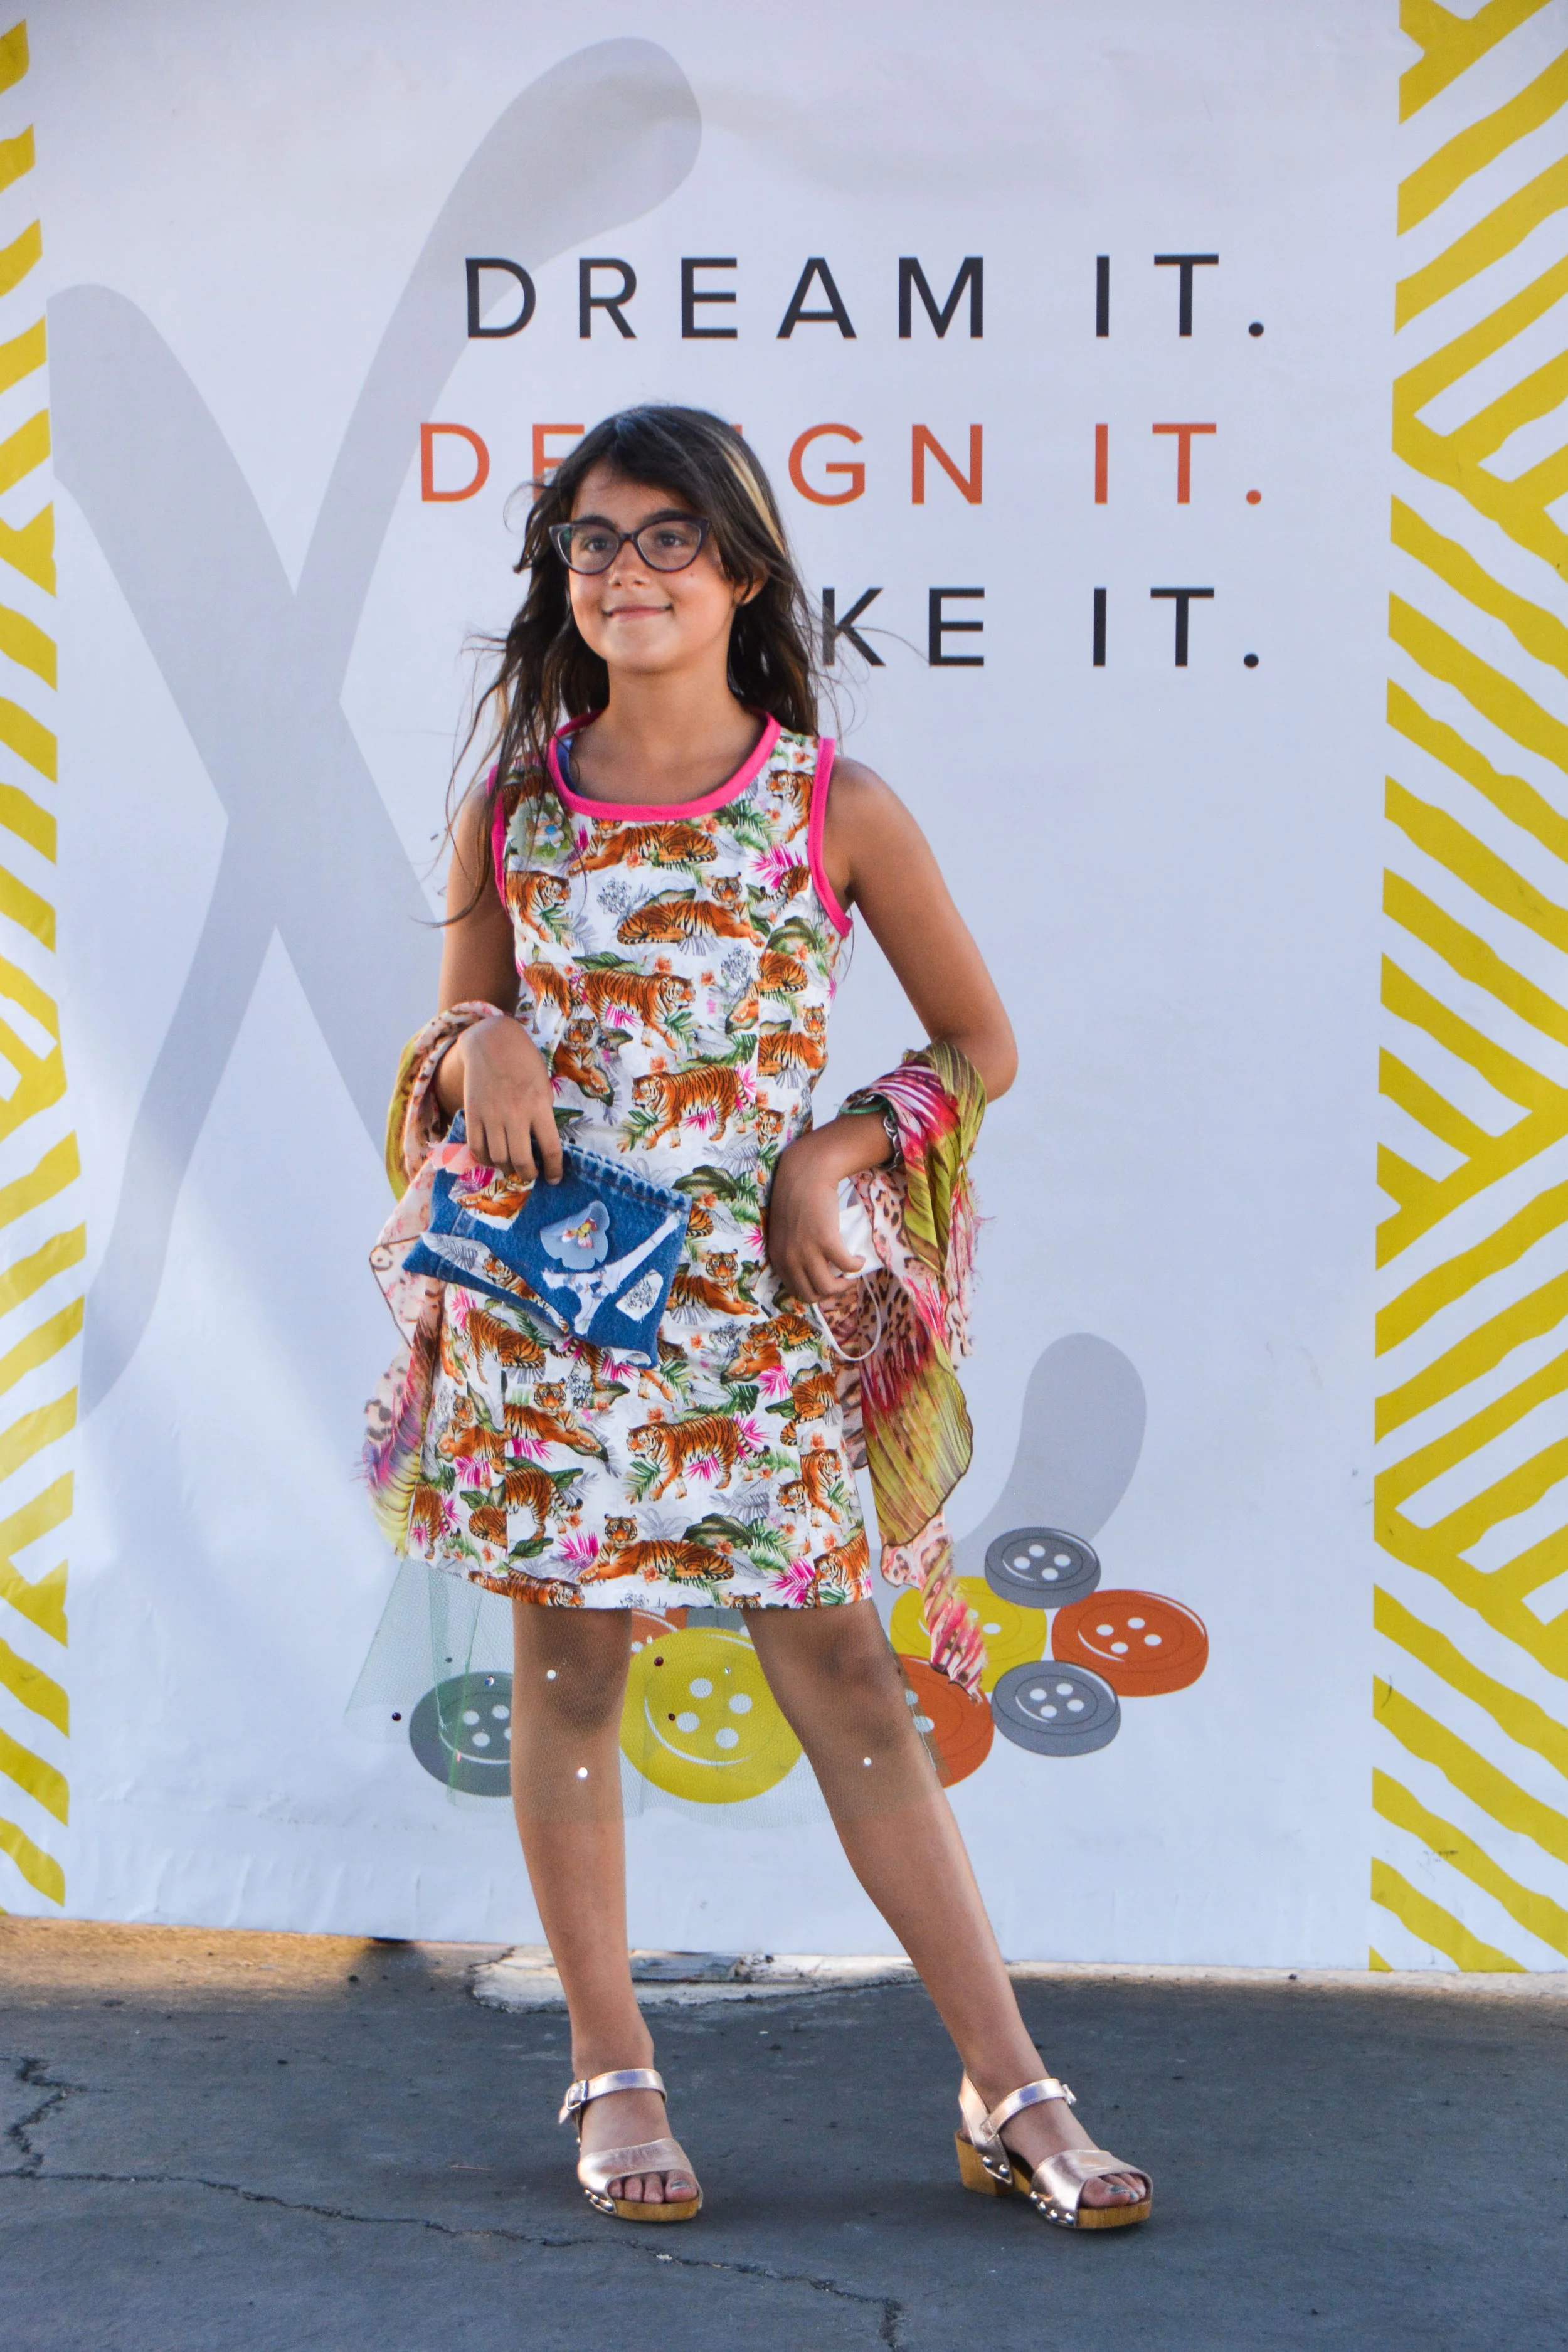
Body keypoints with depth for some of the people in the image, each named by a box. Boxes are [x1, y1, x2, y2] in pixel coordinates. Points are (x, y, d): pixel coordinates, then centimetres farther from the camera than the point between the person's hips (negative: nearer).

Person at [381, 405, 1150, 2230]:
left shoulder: (838, 811, 0)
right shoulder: (513, 807, 6)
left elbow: (980, 1041, 7)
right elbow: (451, 1038, 15)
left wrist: (830, 1153, -7)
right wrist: (485, 1051, -8)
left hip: (748, 1305, -2)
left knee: (845, 1673, -2)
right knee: (567, 1670, 5)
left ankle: (1009, 2088, 4)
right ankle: (611, 2069, 19)